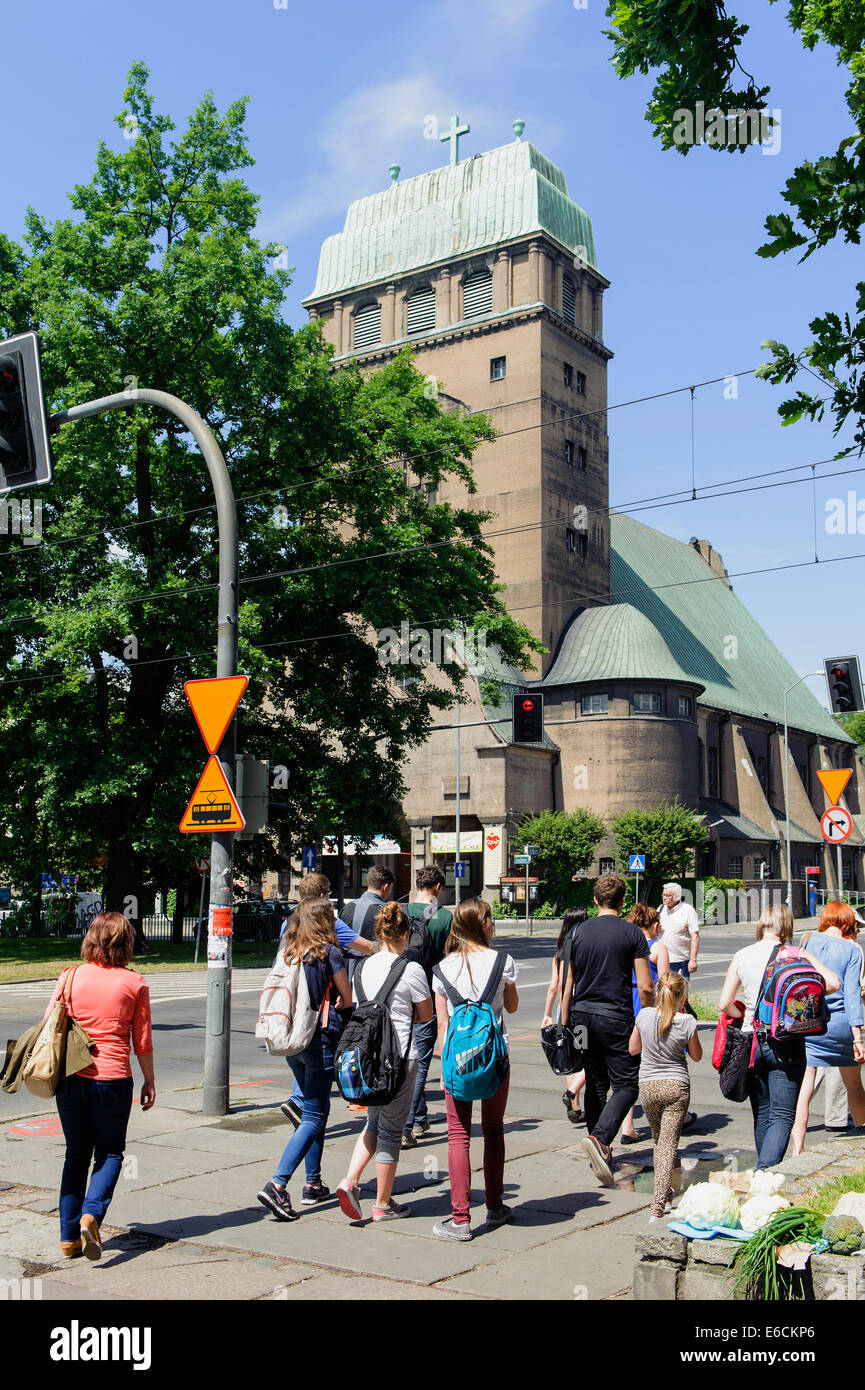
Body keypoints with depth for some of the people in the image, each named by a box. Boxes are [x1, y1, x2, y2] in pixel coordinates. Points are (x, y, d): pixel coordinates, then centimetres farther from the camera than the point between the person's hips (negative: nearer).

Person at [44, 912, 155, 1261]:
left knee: (76, 1154, 16)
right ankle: (90, 1214, -11)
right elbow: (142, 1041, -1)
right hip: (112, 1079, -2)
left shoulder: (70, 977, -1)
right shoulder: (134, 983, -5)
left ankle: (69, 1236, 17)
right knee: (110, 1152, 12)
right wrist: (150, 1081, 12)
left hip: (70, 1078, 3)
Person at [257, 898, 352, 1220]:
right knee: (313, 1116, -3)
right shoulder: (329, 953, -9)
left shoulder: (288, 953, 5)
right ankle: (277, 1185, -15)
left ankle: (313, 1184, 24)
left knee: (316, 1108, 20)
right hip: (321, 1039, -6)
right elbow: (348, 998, -2)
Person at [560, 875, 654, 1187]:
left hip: (582, 1015, 4)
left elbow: (567, 985, 8)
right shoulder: (631, 933, -3)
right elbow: (646, 988, -6)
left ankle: (601, 1152, 20)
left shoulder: (579, 932, 6)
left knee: (595, 1084, 15)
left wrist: (565, 1024, 16)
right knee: (627, 1084, 1)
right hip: (615, 1017, -4)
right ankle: (600, 1138, -20)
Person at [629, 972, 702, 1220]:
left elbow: (633, 1049, 8)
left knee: (659, 1140, 21)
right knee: (668, 1144, -3)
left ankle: (664, 1195, 32)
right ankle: (658, 1207, -11)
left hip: (648, 1087, 2)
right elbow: (696, 1056, 5)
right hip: (677, 1087, -2)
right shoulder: (686, 1022, -12)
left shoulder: (644, 1016, -6)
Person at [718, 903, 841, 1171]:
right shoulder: (796, 955, -5)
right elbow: (833, 983, -15)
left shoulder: (741, 957, 2)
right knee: (782, 1117, -1)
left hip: (752, 1042, 3)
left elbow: (724, 1004, 1)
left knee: (761, 1116, 17)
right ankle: (765, 1174, -18)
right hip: (786, 1045, -3)